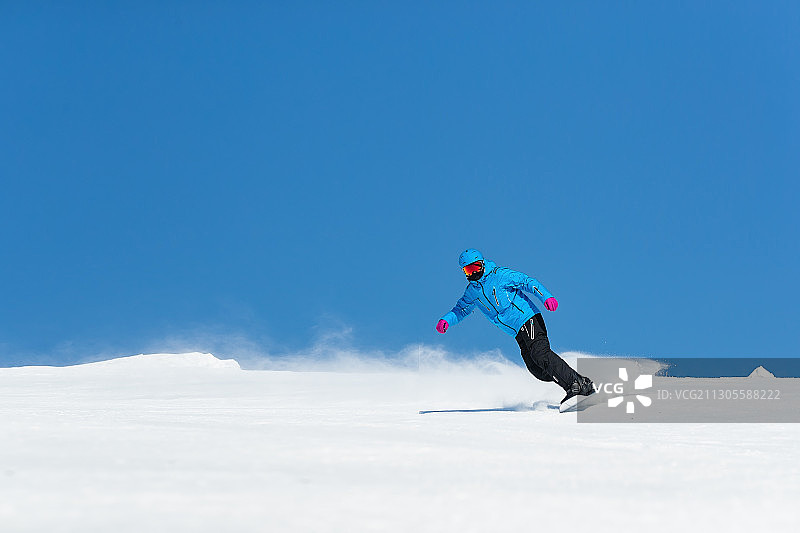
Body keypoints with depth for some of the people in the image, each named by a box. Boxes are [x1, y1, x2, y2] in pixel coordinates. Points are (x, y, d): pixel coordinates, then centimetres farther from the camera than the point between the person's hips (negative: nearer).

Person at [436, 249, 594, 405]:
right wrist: (446, 320, 4)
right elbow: (461, 309, 25)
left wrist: (546, 297, -26)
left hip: (527, 317, -7)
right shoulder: (472, 291, 12)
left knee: (539, 353, -26)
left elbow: (528, 282, -10)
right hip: (517, 332, 7)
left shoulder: (500, 275, -6)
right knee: (535, 369, -7)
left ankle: (578, 383, -29)